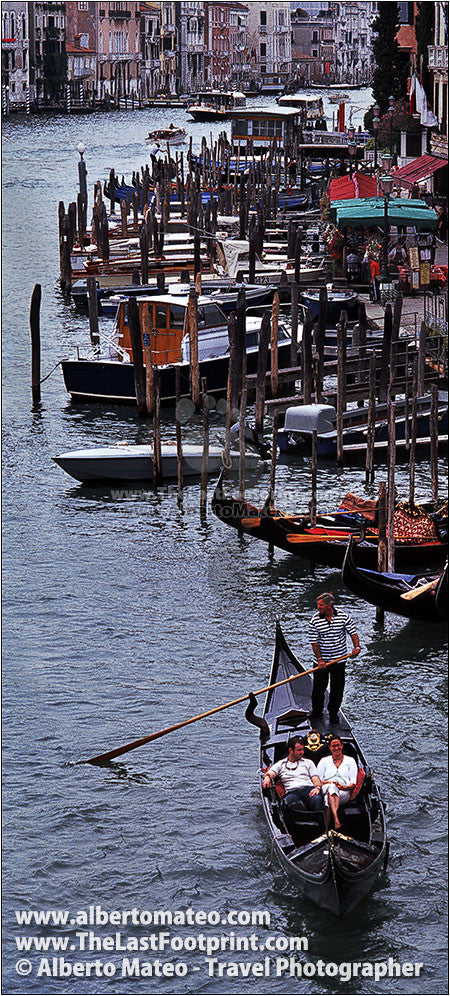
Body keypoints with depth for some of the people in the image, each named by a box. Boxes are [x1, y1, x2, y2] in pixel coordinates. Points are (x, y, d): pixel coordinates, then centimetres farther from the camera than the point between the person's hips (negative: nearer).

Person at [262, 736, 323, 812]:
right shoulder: (280, 764, 25)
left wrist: (317, 787, -7)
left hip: (308, 789, 0)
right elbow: (271, 773, 8)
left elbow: (316, 779, 18)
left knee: (316, 799, -38)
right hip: (292, 792, 0)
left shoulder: (308, 762, 28)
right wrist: (267, 777, -18)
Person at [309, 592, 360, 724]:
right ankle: (317, 710, 31)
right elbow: (314, 642, -8)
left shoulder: (343, 616, -8)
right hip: (321, 661, -1)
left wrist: (356, 647, -19)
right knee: (318, 687, 8)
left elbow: (353, 632, -2)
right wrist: (319, 659, -16)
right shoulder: (315, 620, -11)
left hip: (339, 660, 1)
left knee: (337, 688, 8)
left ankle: (333, 713, 26)